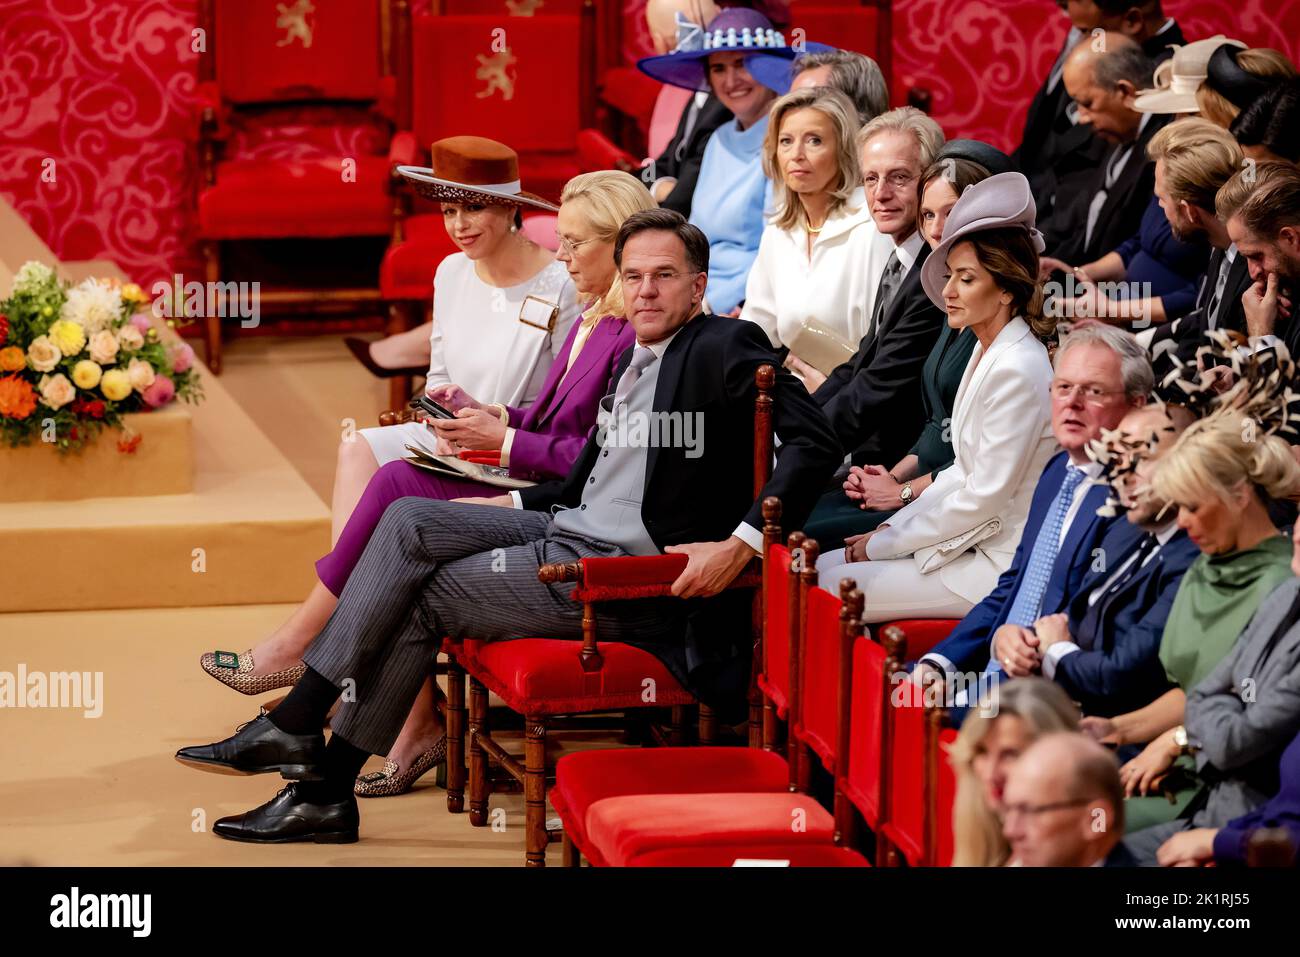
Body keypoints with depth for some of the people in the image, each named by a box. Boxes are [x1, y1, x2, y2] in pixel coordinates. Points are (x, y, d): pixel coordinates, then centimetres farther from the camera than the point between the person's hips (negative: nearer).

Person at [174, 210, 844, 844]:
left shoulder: (725, 348, -10)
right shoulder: (634, 355, 18)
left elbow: (814, 443, -21)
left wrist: (741, 544, -29)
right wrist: (508, 505, 17)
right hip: (569, 529, 9)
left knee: (421, 597, -10)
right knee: (409, 522, -6)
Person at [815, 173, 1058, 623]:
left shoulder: (1017, 371, -22)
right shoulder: (988, 351, 8)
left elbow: (984, 499, -20)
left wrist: (885, 544, -11)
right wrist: (895, 528, 6)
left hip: (998, 568, -10)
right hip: (971, 543, 10)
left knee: (831, 591, -11)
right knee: (823, 568, 8)